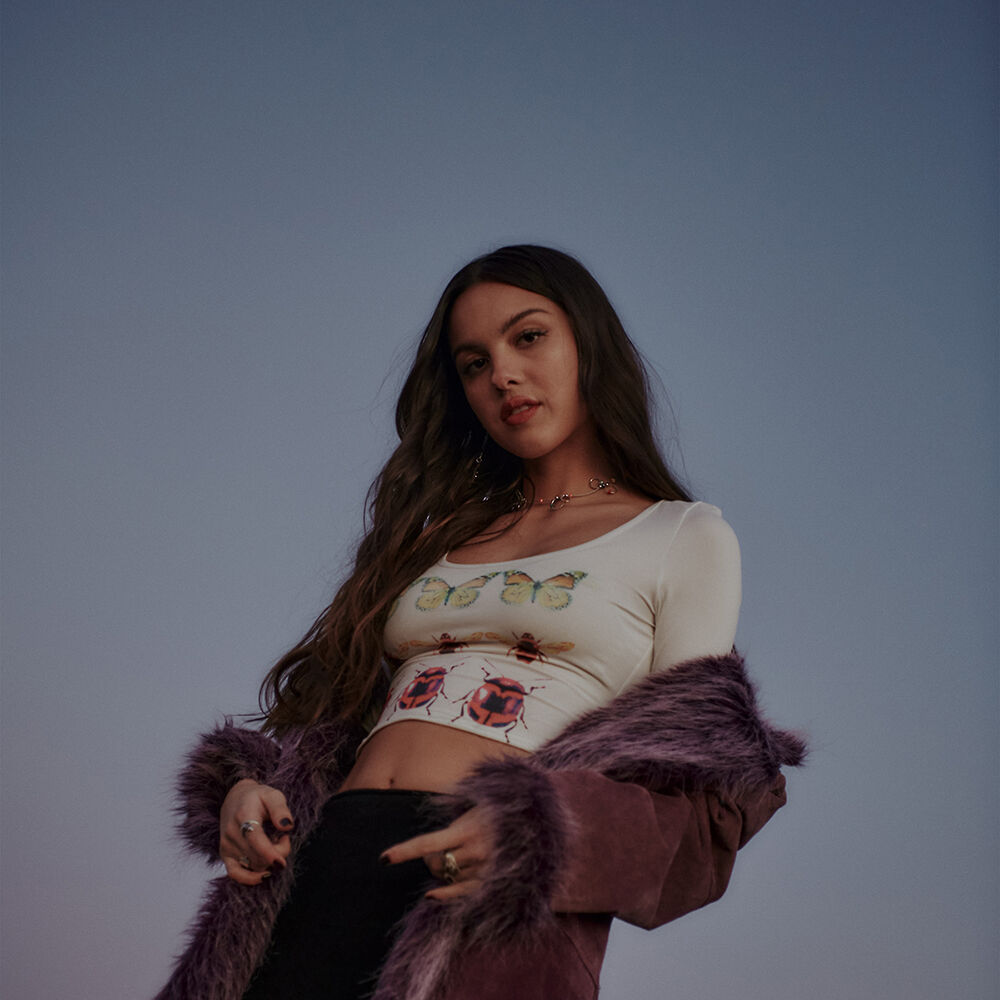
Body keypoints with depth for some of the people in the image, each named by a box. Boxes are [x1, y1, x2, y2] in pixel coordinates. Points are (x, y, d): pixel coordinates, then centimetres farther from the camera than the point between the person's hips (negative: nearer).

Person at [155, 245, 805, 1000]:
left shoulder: (685, 537, 10)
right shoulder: (439, 532, 23)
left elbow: (694, 796, 3)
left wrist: (527, 834, -15)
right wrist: (252, 786, 0)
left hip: (494, 909, -4)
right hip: (327, 874, 4)